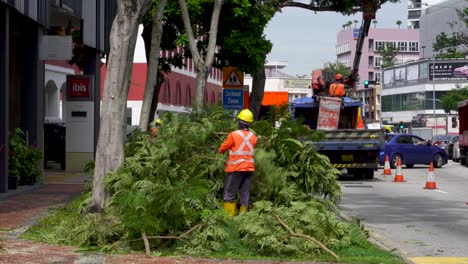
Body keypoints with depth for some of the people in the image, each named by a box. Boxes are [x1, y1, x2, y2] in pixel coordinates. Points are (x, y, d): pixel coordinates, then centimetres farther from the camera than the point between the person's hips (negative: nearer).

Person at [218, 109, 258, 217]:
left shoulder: (233, 135, -12)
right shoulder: (253, 137, 2)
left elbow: (223, 148, 1)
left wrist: (220, 150, 23)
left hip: (236, 169, -5)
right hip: (249, 168, 5)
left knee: (229, 194, 0)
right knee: (245, 193, 8)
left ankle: (229, 217, -5)